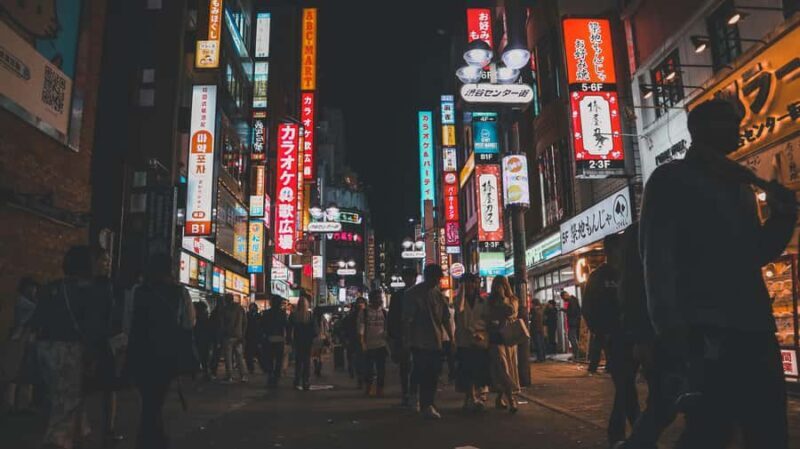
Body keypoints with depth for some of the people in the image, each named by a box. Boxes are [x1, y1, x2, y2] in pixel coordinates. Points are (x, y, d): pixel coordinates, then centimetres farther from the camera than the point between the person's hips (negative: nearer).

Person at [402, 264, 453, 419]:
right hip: (420, 342, -5)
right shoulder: (413, 294, -5)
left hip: (437, 342, 5)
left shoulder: (439, 294, 10)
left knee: (434, 375, 8)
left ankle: (429, 404, 21)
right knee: (424, 374, -7)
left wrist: (451, 338, 8)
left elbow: (446, 318, 13)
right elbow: (407, 320, -5)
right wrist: (408, 341, -9)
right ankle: (427, 405, 1)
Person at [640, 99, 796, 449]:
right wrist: (673, 330, -19)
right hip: (707, 333, -8)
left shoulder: (737, 183, 22)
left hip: (753, 328, 8)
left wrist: (783, 214, 7)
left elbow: (754, 254, 24)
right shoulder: (671, 180, 0)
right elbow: (657, 259, -9)